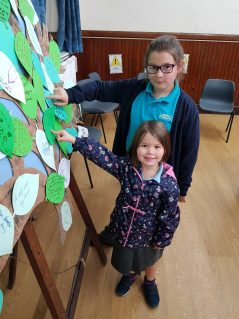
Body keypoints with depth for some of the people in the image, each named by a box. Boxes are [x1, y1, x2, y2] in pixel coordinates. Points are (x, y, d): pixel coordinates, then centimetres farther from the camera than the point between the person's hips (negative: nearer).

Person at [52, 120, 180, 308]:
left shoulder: (169, 184, -29)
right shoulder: (126, 166, -23)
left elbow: (170, 216, -18)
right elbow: (102, 155, -25)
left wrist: (162, 240, -7)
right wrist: (74, 140, -32)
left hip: (148, 234, -2)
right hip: (124, 228, 2)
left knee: (149, 260, 30)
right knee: (125, 259, 30)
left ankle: (150, 282, 63)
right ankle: (130, 275, 65)